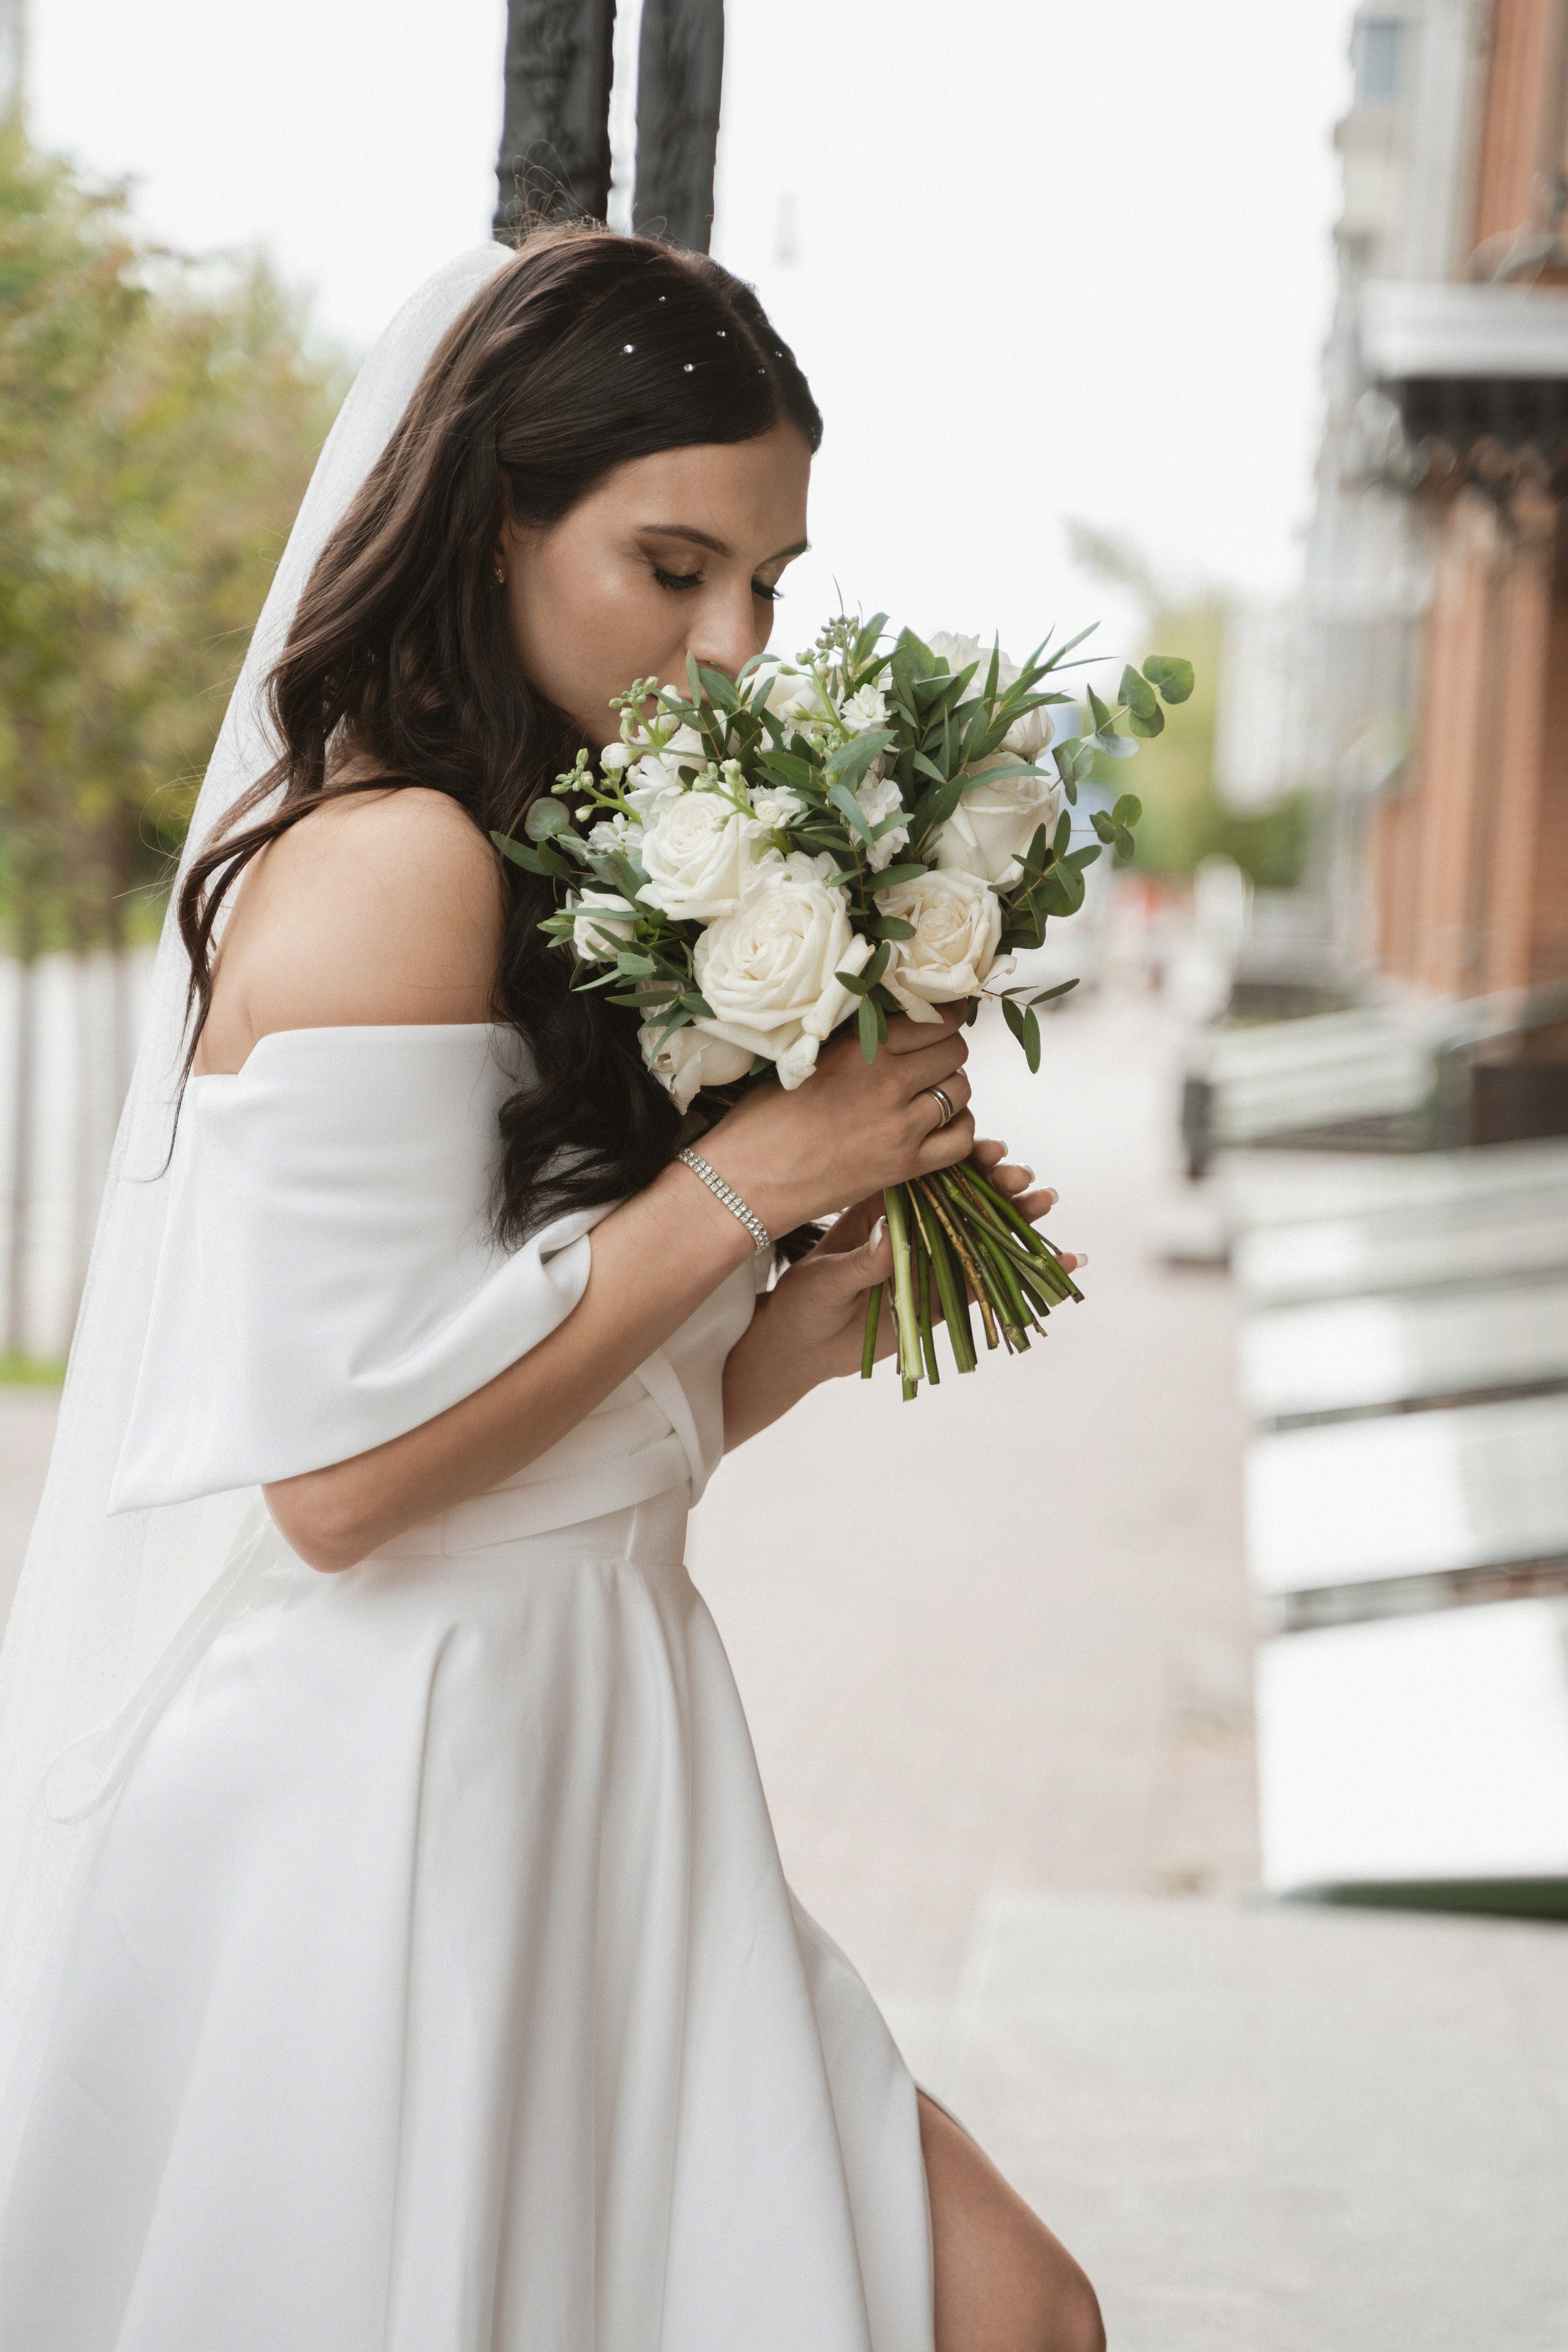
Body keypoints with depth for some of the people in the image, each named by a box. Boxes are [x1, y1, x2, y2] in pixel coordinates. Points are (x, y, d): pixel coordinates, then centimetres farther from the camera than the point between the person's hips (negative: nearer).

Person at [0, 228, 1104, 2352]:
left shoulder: (588, 883, 12)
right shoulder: (390, 862, -16)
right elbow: (340, 1467, -22)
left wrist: (821, 1308, -3)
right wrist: (747, 1179, -16)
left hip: (584, 1776, 9)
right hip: (386, 1793, -8)